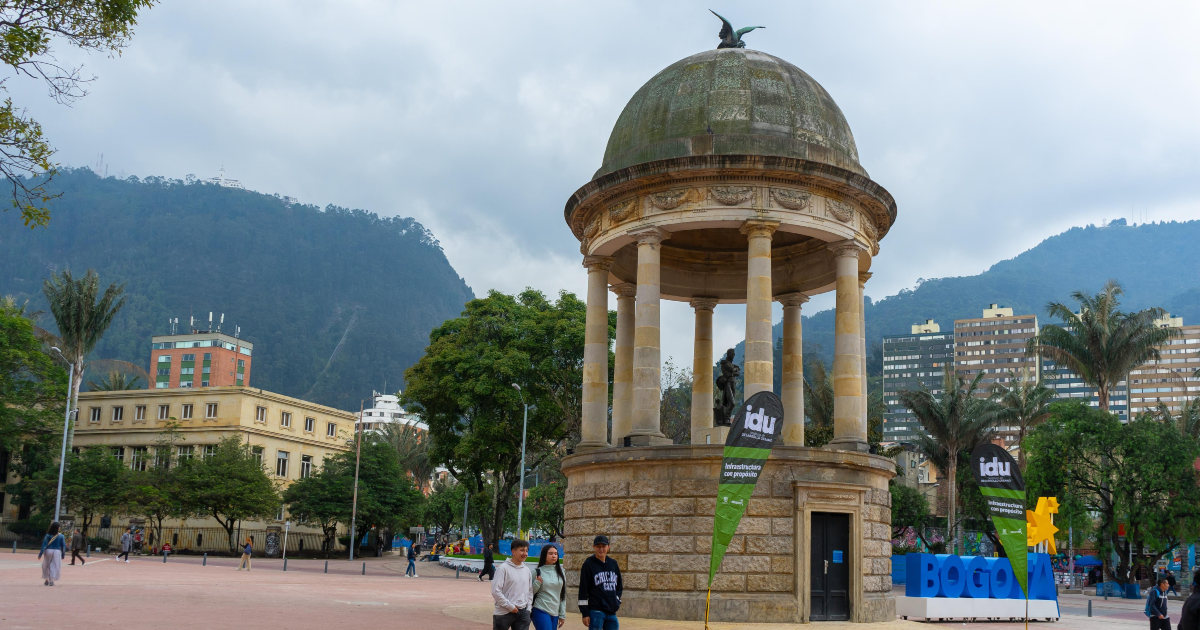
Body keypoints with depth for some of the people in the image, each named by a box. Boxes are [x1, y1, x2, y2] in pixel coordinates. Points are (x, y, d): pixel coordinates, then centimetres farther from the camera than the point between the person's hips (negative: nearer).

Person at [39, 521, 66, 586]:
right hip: (57, 552, 0)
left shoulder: (48, 535, -5)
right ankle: (51, 581, 0)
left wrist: (40, 554, -5)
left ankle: (47, 580, 21)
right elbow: (63, 546, 0)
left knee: (46, 566, 16)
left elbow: (44, 545, -8)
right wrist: (63, 555, 9)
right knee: (54, 566, 5)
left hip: (48, 551, 0)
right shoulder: (61, 536, -2)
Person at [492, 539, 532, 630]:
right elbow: (496, 591, -14)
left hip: (523, 613, 5)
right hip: (504, 613, -5)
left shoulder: (527, 570, 9)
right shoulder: (504, 568, -9)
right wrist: (510, 606, -13)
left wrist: (528, 608, 7)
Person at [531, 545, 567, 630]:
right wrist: (537, 583, -16)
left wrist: (562, 615, 9)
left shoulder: (561, 573, 10)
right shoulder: (537, 572, -3)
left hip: (555, 613, 5)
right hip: (540, 611, -5)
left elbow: (563, 595, 13)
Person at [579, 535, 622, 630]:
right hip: (596, 611, -6)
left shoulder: (613, 563, 12)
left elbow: (619, 585, 22)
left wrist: (617, 602, 10)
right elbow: (583, 589, -6)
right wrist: (585, 613, -9)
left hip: (611, 611, 6)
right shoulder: (588, 564, -4)